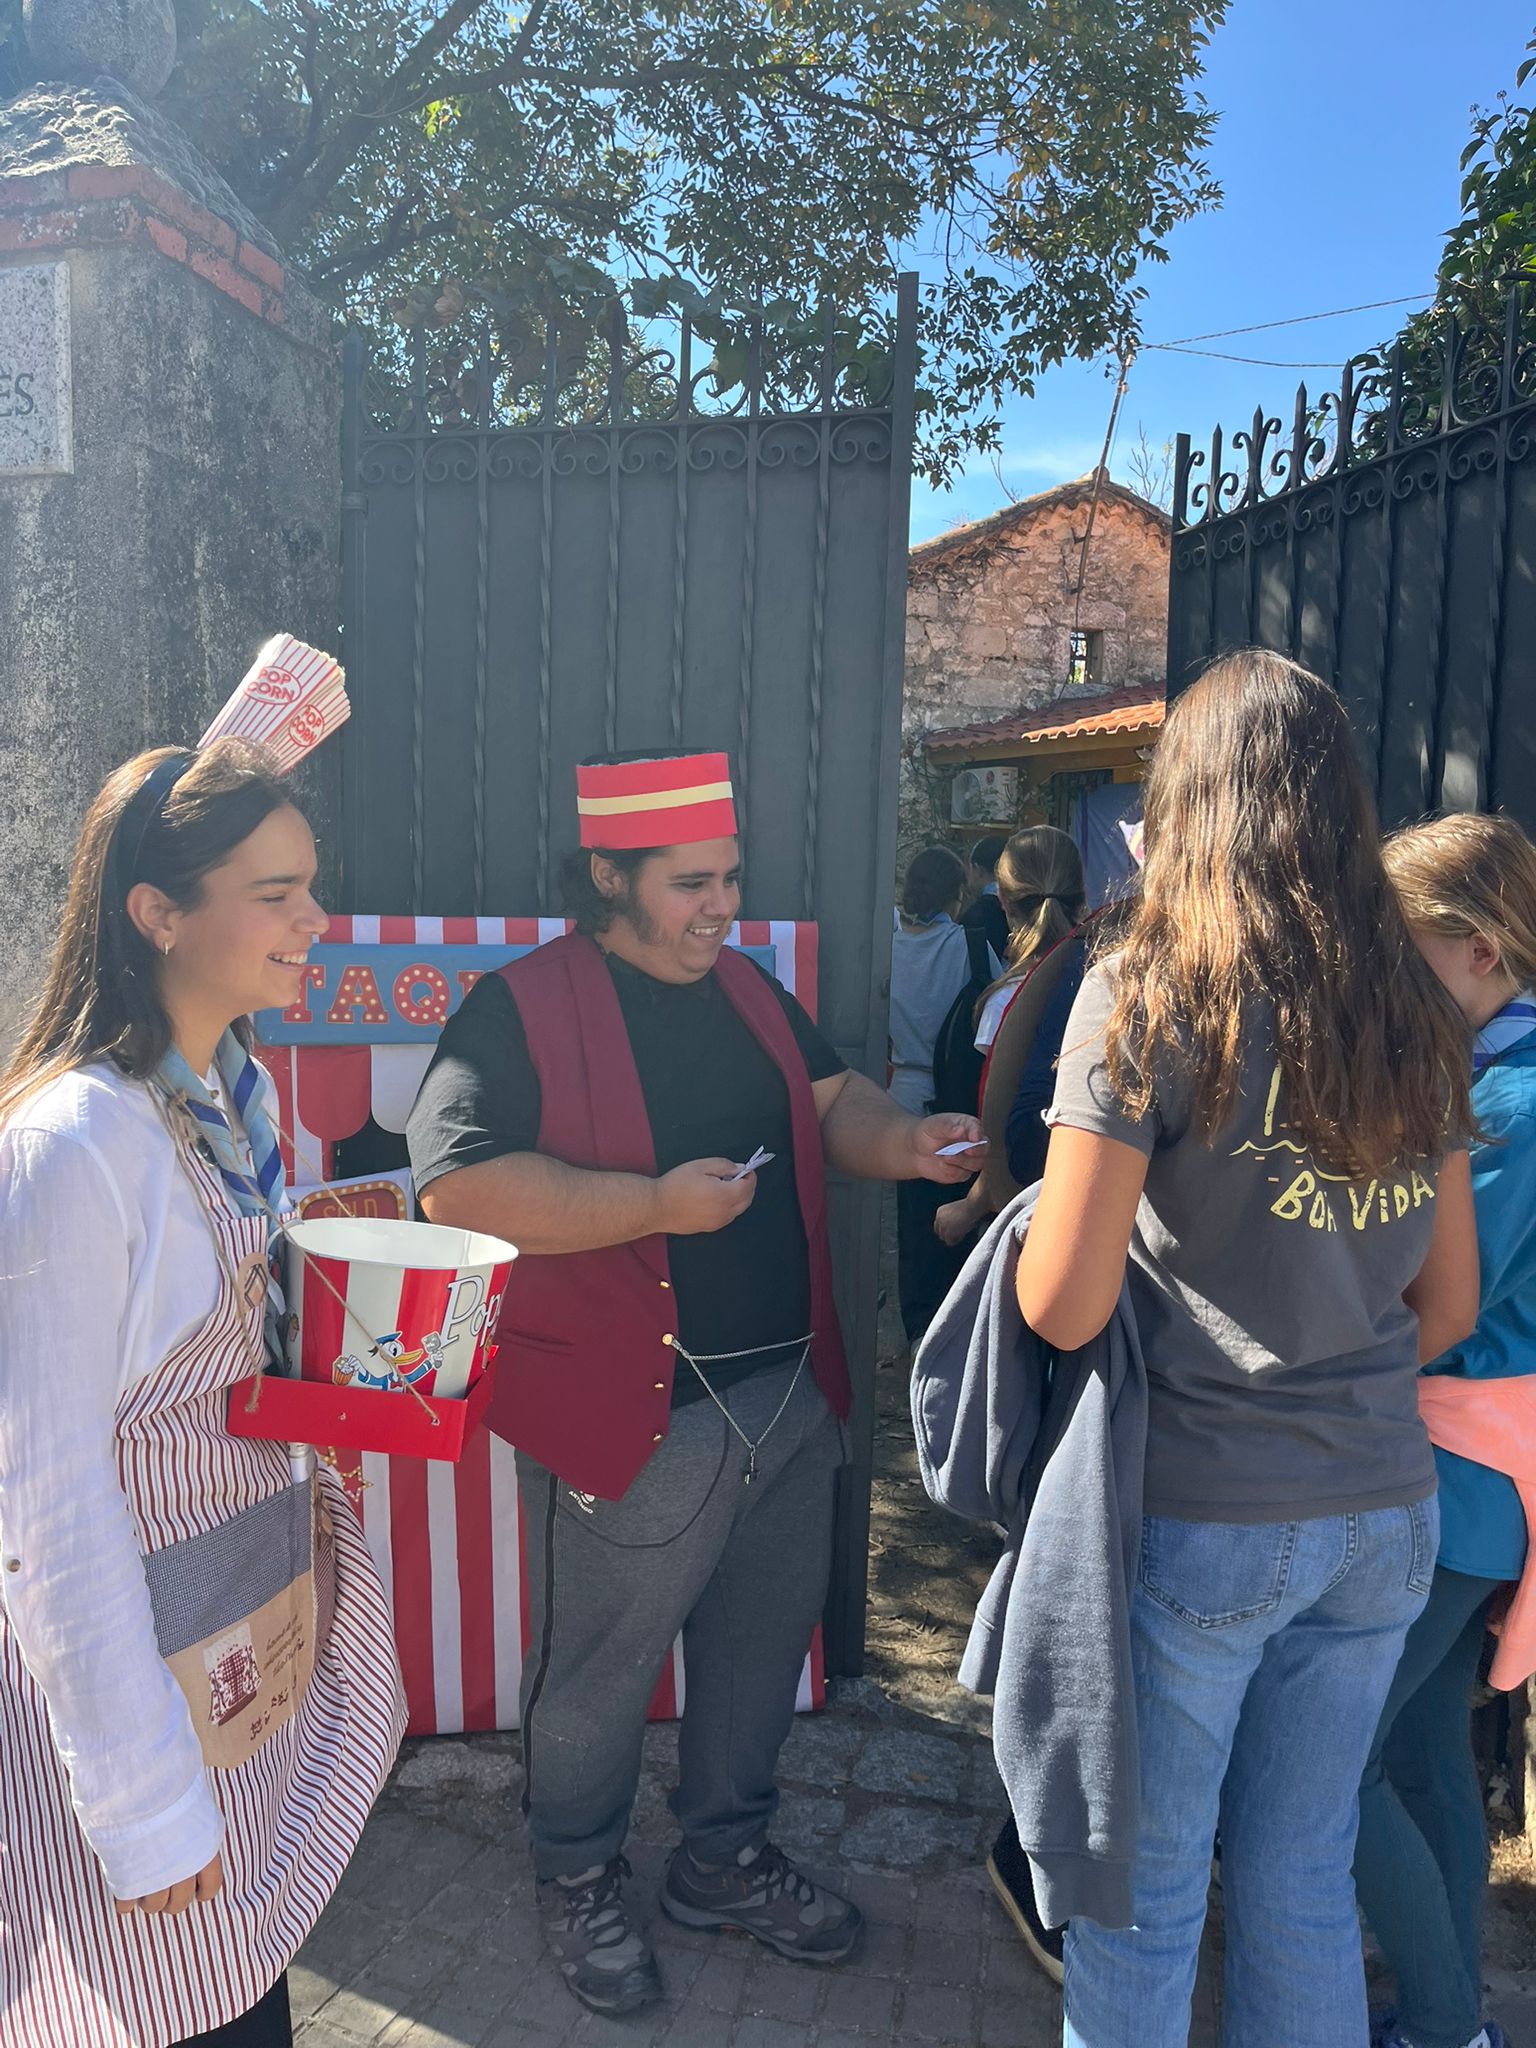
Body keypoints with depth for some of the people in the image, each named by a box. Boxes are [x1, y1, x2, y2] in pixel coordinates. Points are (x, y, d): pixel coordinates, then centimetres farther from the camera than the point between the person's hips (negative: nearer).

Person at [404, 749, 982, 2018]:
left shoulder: (747, 988, 9)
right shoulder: (522, 1008, -13)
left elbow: (830, 1101, 14)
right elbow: (453, 1180, -22)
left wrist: (901, 1141, -8)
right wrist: (656, 1204, -25)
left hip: (792, 1397, 7)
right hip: (631, 1419, -6)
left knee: (763, 1646, 22)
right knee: (599, 1670, 14)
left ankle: (727, 1858, 46)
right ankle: (579, 1880, 42)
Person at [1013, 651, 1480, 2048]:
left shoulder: (1148, 997, -15)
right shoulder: (1416, 1018, 4)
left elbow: (1063, 1307, -16)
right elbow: (1449, 1302, 10)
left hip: (1198, 1517, -5)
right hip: (1383, 1515, 6)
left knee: (1143, 1891, 13)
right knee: (1304, 1881, 21)